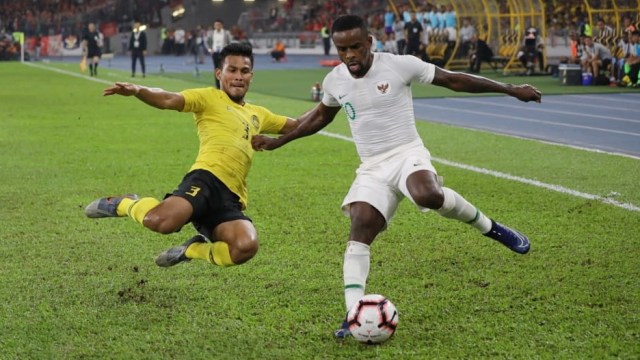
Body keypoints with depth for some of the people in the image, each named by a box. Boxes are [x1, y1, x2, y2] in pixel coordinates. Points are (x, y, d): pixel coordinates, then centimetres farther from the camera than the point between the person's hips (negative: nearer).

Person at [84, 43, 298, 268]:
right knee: (161, 221, -36)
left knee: (246, 247, -29)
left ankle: (192, 249, 1)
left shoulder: (258, 114, 31)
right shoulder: (210, 98, 11)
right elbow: (169, 100, -7)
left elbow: (295, 126, 46)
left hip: (231, 198, 5)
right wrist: (137, 90, -26)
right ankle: (123, 205, 2)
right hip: (207, 178, -5)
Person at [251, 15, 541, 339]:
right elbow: (320, 116, 26)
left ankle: (490, 228, -9)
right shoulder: (334, 81, 4)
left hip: (407, 154, -4)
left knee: (428, 195, -37)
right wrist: (277, 141, 26)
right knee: (360, 228, -18)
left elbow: (453, 80, -2)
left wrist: (511, 90, 0)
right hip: (372, 169, 4)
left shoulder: (400, 65, -10)